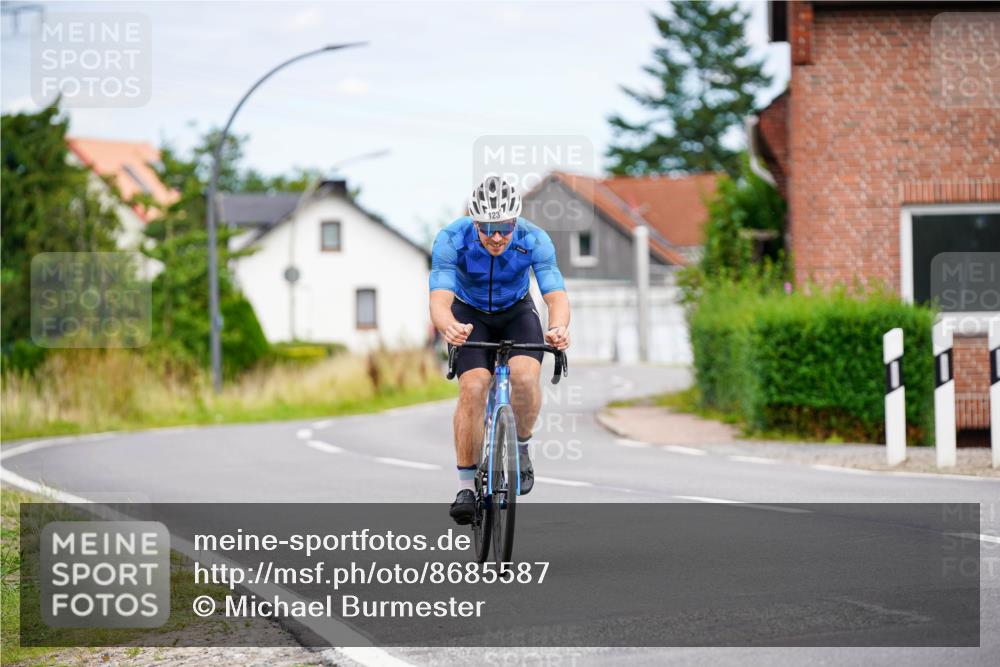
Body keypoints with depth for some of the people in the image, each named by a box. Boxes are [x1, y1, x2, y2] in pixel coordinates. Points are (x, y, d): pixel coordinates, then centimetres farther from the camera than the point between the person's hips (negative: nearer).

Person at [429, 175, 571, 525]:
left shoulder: (534, 240, -28)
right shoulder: (451, 240, -30)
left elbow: (557, 295, -36)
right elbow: (439, 299, -40)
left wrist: (558, 328, -59)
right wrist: (449, 327, -64)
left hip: (517, 312, 1)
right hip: (470, 315, 0)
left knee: (525, 377, -27)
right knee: (472, 387, -23)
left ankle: (521, 447, 2)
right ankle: (466, 485, -13)